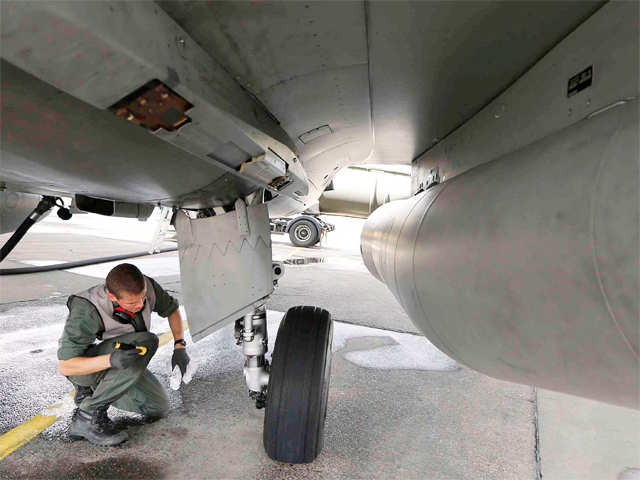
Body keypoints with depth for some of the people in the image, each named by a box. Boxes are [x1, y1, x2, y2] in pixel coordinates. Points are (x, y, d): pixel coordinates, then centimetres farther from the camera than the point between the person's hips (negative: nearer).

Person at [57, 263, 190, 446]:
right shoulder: (86, 311, -35)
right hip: (83, 364, -6)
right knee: (145, 342, -35)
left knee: (159, 407, 2)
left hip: (119, 363, 6)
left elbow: (172, 309, 0)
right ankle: (87, 416, -21)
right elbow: (65, 366, -31)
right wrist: (111, 360, -47)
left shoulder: (148, 287, -21)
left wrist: (180, 347, -8)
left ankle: (90, 391, 15)